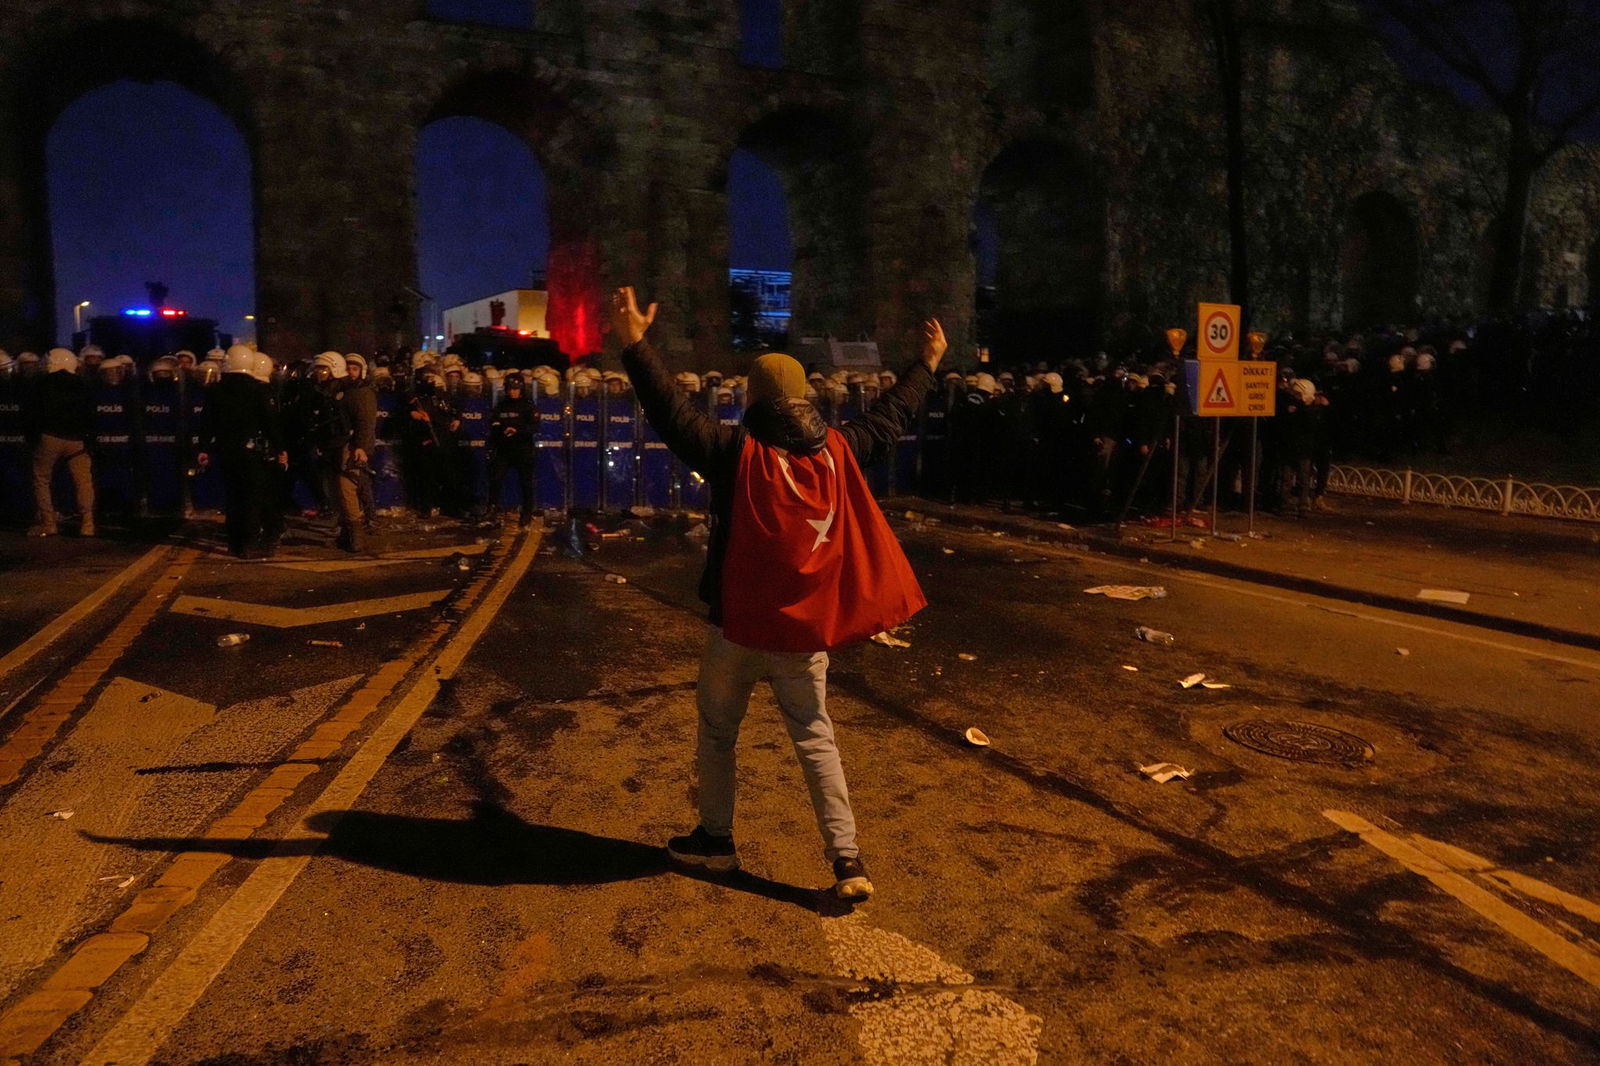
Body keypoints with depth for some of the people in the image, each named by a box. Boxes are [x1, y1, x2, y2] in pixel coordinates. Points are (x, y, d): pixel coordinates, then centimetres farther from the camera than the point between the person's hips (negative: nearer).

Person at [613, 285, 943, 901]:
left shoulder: (737, 453, -14)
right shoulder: (838, 451, -2)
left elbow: (673, 413, -18)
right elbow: (891, 418, 12)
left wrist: (635, 346, -15)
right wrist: (928, 363, 26)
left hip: (739, 626, -3)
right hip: (808, 629, 4)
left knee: (717, 733, 17)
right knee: (815, 739, 11)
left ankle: (715, 839, 29)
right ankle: (847, 860, 8)